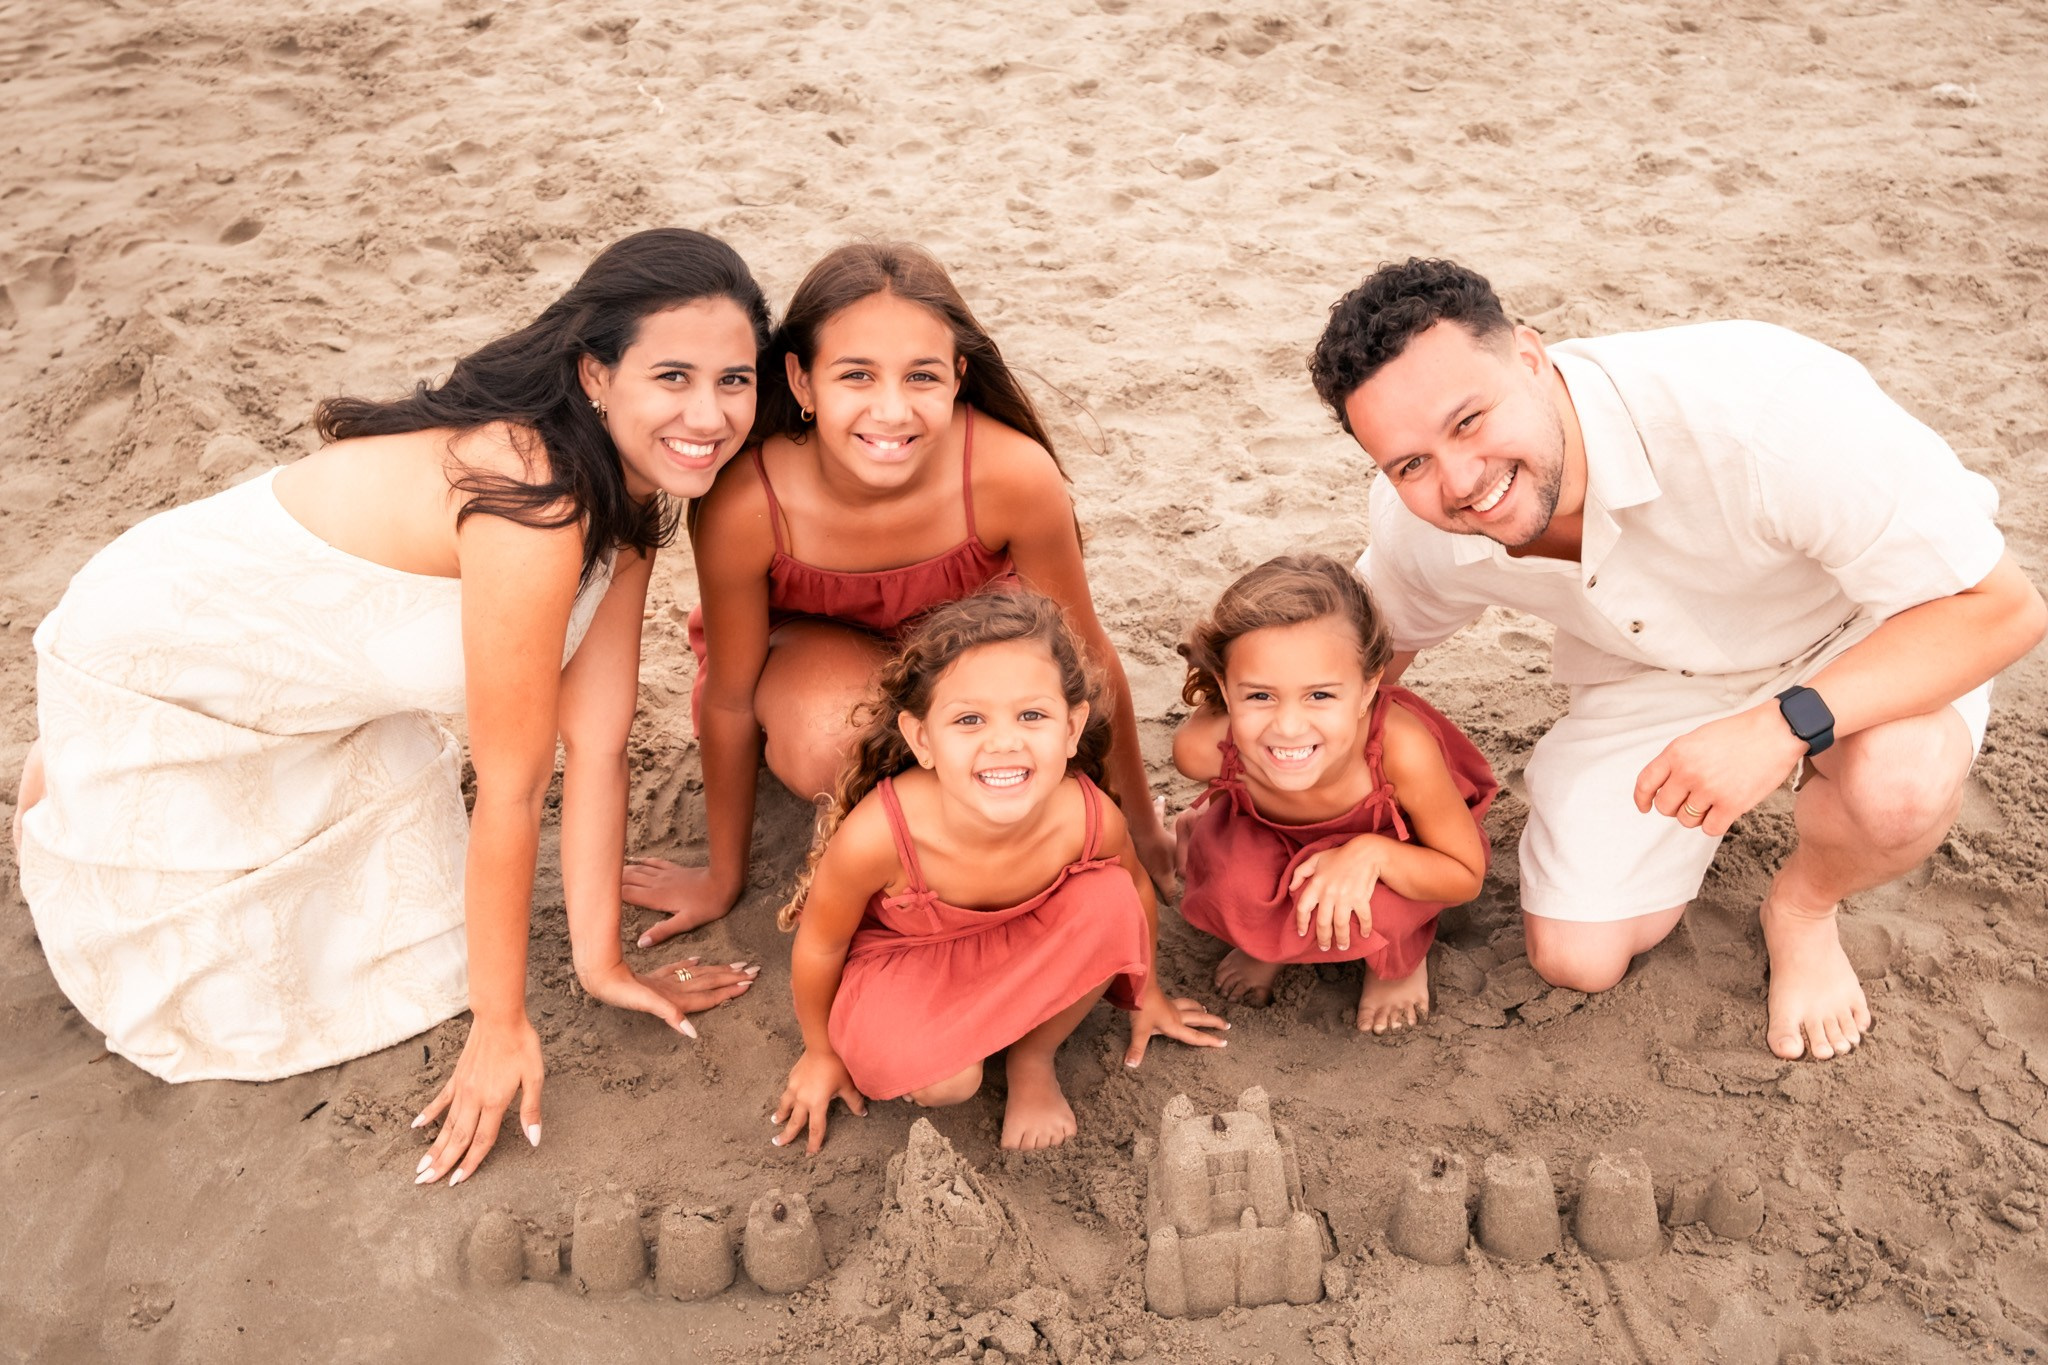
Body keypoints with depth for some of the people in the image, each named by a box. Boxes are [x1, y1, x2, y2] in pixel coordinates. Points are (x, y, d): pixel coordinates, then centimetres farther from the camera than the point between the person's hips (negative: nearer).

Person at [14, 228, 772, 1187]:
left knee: (417, 963, 15)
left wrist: (601, 961, -5)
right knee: (238, 1008, 6)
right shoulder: (532, 500, -38)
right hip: (153, 667, -7)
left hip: (320, 693, 7)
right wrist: (502, 1024, -18)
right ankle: (54, 789, 27)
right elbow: (511, 791, -29)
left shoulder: (632, 498, -11)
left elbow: (596, 746, -8)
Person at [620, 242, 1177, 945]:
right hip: (806, 646, -1)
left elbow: (1088, 661, -18)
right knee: (833, 736, -36)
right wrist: (724, 876, -4)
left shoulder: (1013, 475, -35)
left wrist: (1143, 827, -5)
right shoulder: (743, 504, -35)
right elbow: (729, 703, -18)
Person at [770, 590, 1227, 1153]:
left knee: (1109, 898, -24)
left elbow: (1138, 889, -4)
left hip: (1024, 946, 3)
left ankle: (1033, 1059, 1)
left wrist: (1146, 992, 14)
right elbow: (821, 944, -17)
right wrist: (820, 1052, 2)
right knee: (942, 1080, -29)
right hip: (901, 955, -3)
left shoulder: (1092, 821, -31)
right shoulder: (877, 834, -39)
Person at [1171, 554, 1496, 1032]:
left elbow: (1466, 877, -25)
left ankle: (1403, 956, 6)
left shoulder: (1404, 750, -42)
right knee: (1228, 877, -32)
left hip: (1388, 852, -1)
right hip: (1272, 839, 1)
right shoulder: (1202, 745, -35)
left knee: (1378, 915, -34)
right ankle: (1268, 941, 7)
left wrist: (1371, 853, -39)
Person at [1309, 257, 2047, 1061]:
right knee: (1576, 959, -5)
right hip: (1653, 677, 3)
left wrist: (1786, 724, -46)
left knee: (1900, 783, -37)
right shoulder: (1414, 520, -24)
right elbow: (1378, 646, 1)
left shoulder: (1755, 405, -41)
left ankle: (1802, 910, 0)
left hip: (1885, 639, -3)